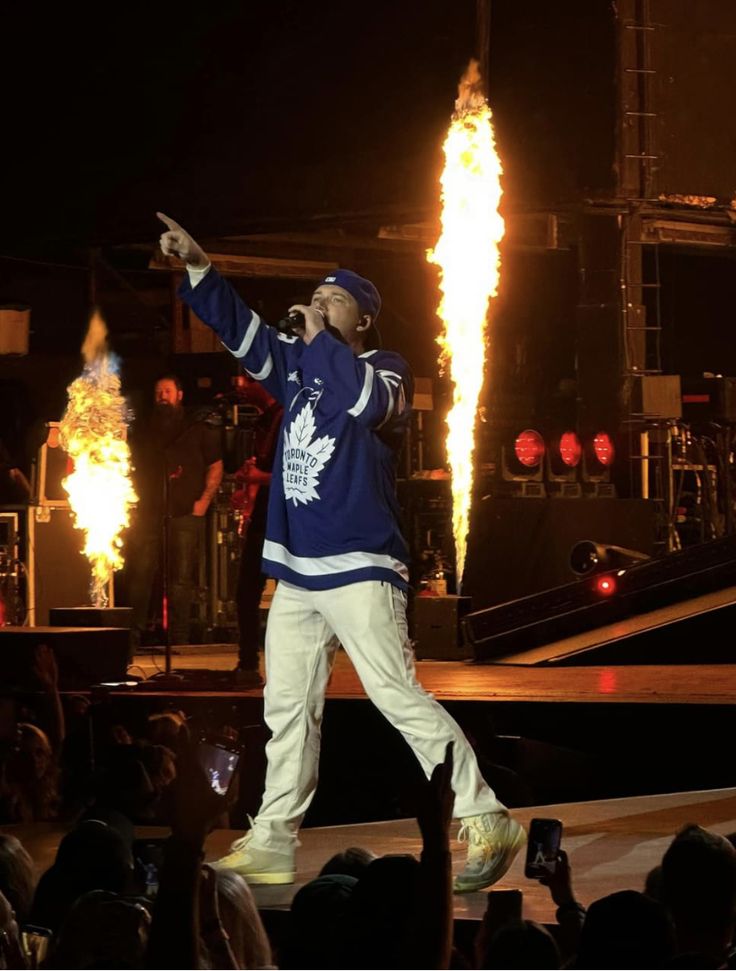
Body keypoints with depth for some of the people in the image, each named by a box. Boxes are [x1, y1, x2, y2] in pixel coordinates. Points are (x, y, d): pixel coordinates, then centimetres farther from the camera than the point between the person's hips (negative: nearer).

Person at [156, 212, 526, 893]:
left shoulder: (385, 370, -2)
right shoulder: (298, 367, 16)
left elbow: (366, 401, -24)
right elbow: (240, 330, 10)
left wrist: (318, 338, -13)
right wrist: (197, 267, -2)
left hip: (359, 569, -7)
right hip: (295, 574, 7)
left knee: (399, 696, -14)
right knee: (287, 708, 9)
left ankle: (486, 822, -14)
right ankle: (272, 843, 15)